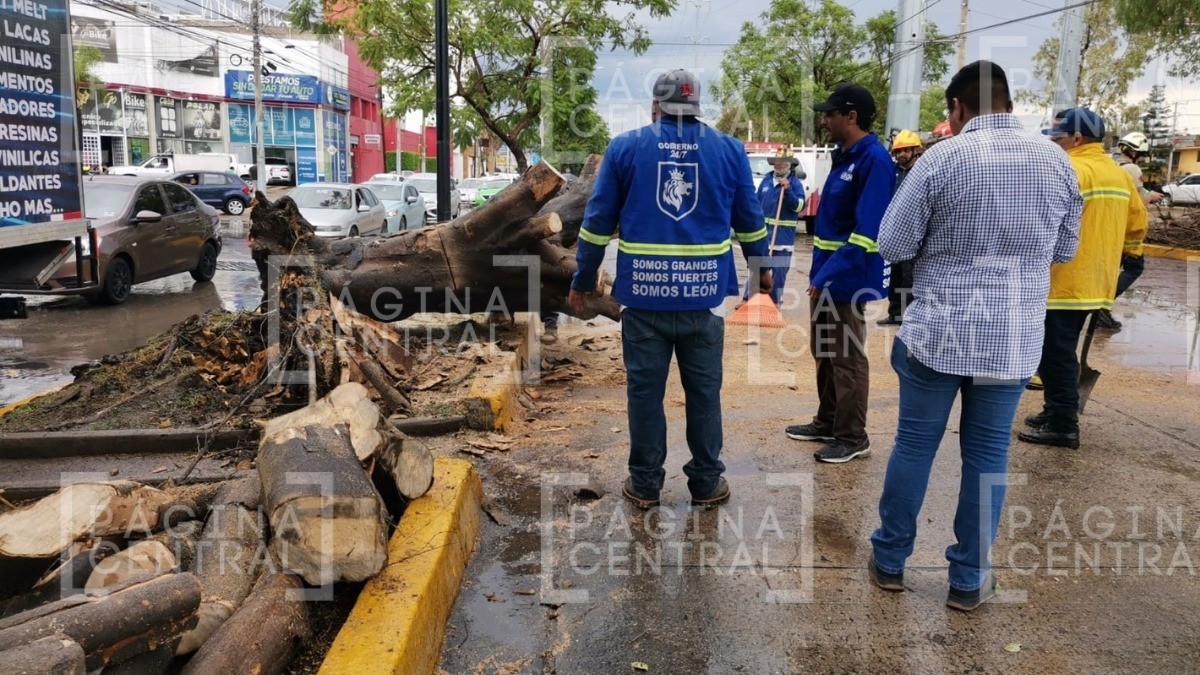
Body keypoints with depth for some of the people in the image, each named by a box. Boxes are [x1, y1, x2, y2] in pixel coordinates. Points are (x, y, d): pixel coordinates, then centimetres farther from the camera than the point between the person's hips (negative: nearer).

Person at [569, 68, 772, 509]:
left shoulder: (624, 148, 4)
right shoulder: (729, 150, 7)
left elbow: (598, 221, 4)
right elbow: (749, 219, 14)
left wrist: (583, 280, 11)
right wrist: (761, 268, 29)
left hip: (642, 292, -1)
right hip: (705, 293, 1)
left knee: (645, 390, 8)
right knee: (704, 391, 11)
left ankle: (644, 484, 17)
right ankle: (706, 483, 20)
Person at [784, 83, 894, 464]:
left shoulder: (874, 160, -18)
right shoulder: (843, 156, 12)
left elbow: (867, 231, -24)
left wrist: (830, 276, -26)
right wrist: (820, 273, 14)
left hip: (846, 279, -9)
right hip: (825, 275, 9)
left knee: (848, 360, 2)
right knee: (825, 353, 18)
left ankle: (853, 437, 15)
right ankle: (827, 422, 32)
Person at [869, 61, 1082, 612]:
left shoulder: (941, 158, -10)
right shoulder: (1057, 161, 2)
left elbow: (893, 245, -7)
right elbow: (1066, 248, 13)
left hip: (938, 331, -2)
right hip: (1016, 336, 3)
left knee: (914, 444, 10)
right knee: (988, 453, 11)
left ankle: (890, 560, 22)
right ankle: (969, 579, 20)